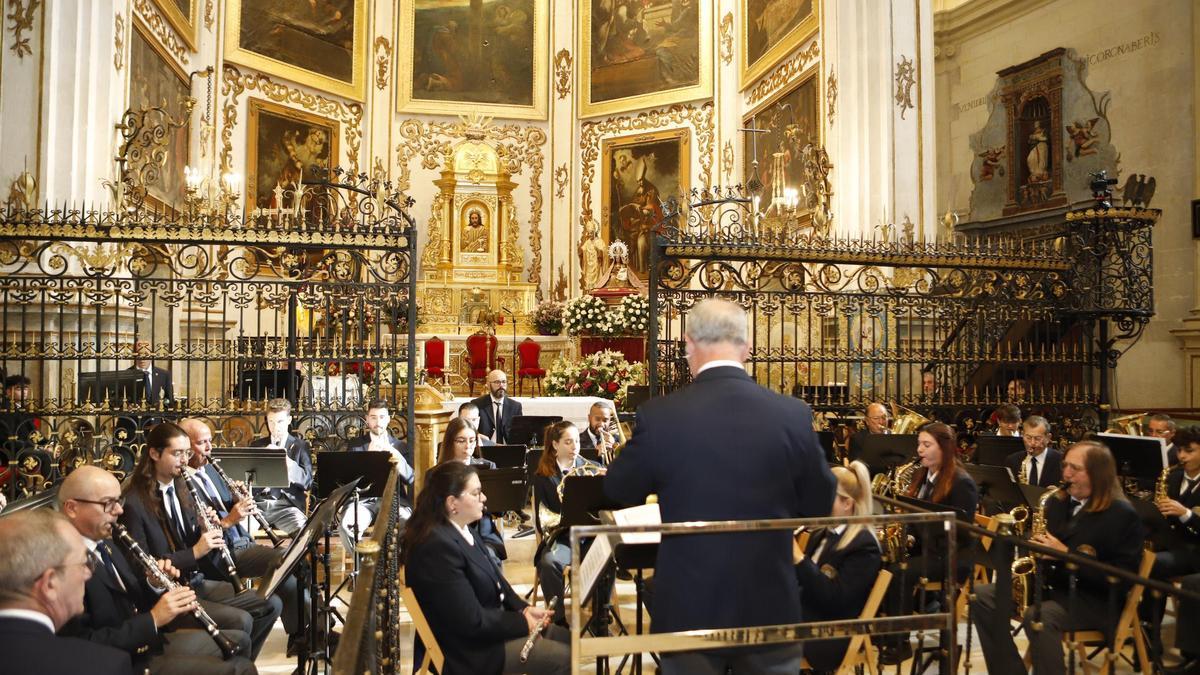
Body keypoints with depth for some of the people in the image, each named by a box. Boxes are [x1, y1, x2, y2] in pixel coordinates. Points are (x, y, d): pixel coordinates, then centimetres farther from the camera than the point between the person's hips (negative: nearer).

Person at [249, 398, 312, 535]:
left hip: (287, 504, -2)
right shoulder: (256, 445, 19)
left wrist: (286, 461, -15)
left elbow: (307, 482, 0)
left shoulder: (301, 446, 11)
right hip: (258, 503, 2)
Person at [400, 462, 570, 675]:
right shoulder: (438, 546, -26)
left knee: (567, 640, 8)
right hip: (468, 649, -10)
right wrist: (523, 622, -14)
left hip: (489, 624, 10)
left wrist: (524, 609, -2)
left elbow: (493, 580, 13)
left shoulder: (460, 531, 5)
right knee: (563, 658, -13)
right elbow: (472, 621, -26)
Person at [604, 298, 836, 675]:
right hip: (770, 609, 1)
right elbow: (820, 504, 3)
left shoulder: (659, 416, -15)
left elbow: (618, 492, 2)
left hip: (688, 610, -1)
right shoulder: (793, 415, -11)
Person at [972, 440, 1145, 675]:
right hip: (1051, 585, 7)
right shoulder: (1058, 501, 10)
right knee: (982, 595, -11)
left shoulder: (1123, 515, -10)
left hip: (1094, 600, -7)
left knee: (1038, 616, -36)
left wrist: (1066, 554, -23)